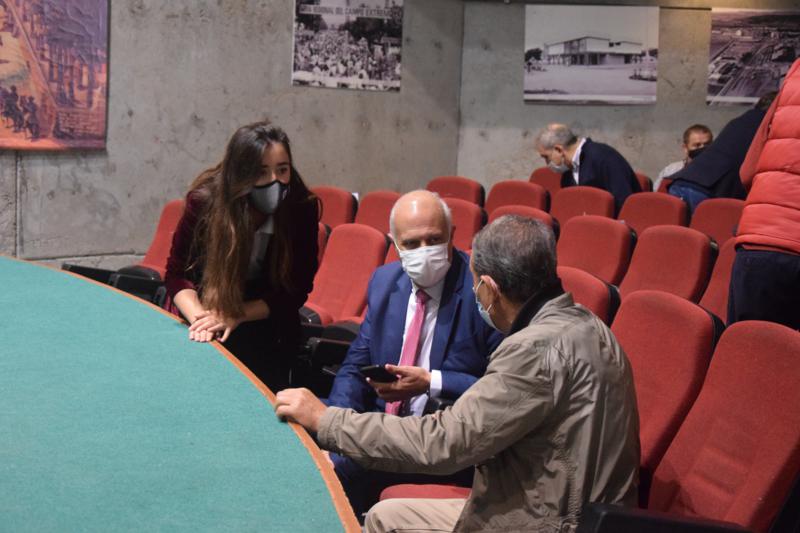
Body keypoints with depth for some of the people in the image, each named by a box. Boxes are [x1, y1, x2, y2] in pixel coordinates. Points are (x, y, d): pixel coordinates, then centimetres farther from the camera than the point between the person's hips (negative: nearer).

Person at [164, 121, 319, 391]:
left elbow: (295, 290, -10)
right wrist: (199, 318, -27)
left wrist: (235, 316, -23)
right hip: (201, 309, 0)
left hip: (263, 323, 0)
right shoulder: (205, 199, -18)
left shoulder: (301, 207, -17)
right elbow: (176, 273, -8)